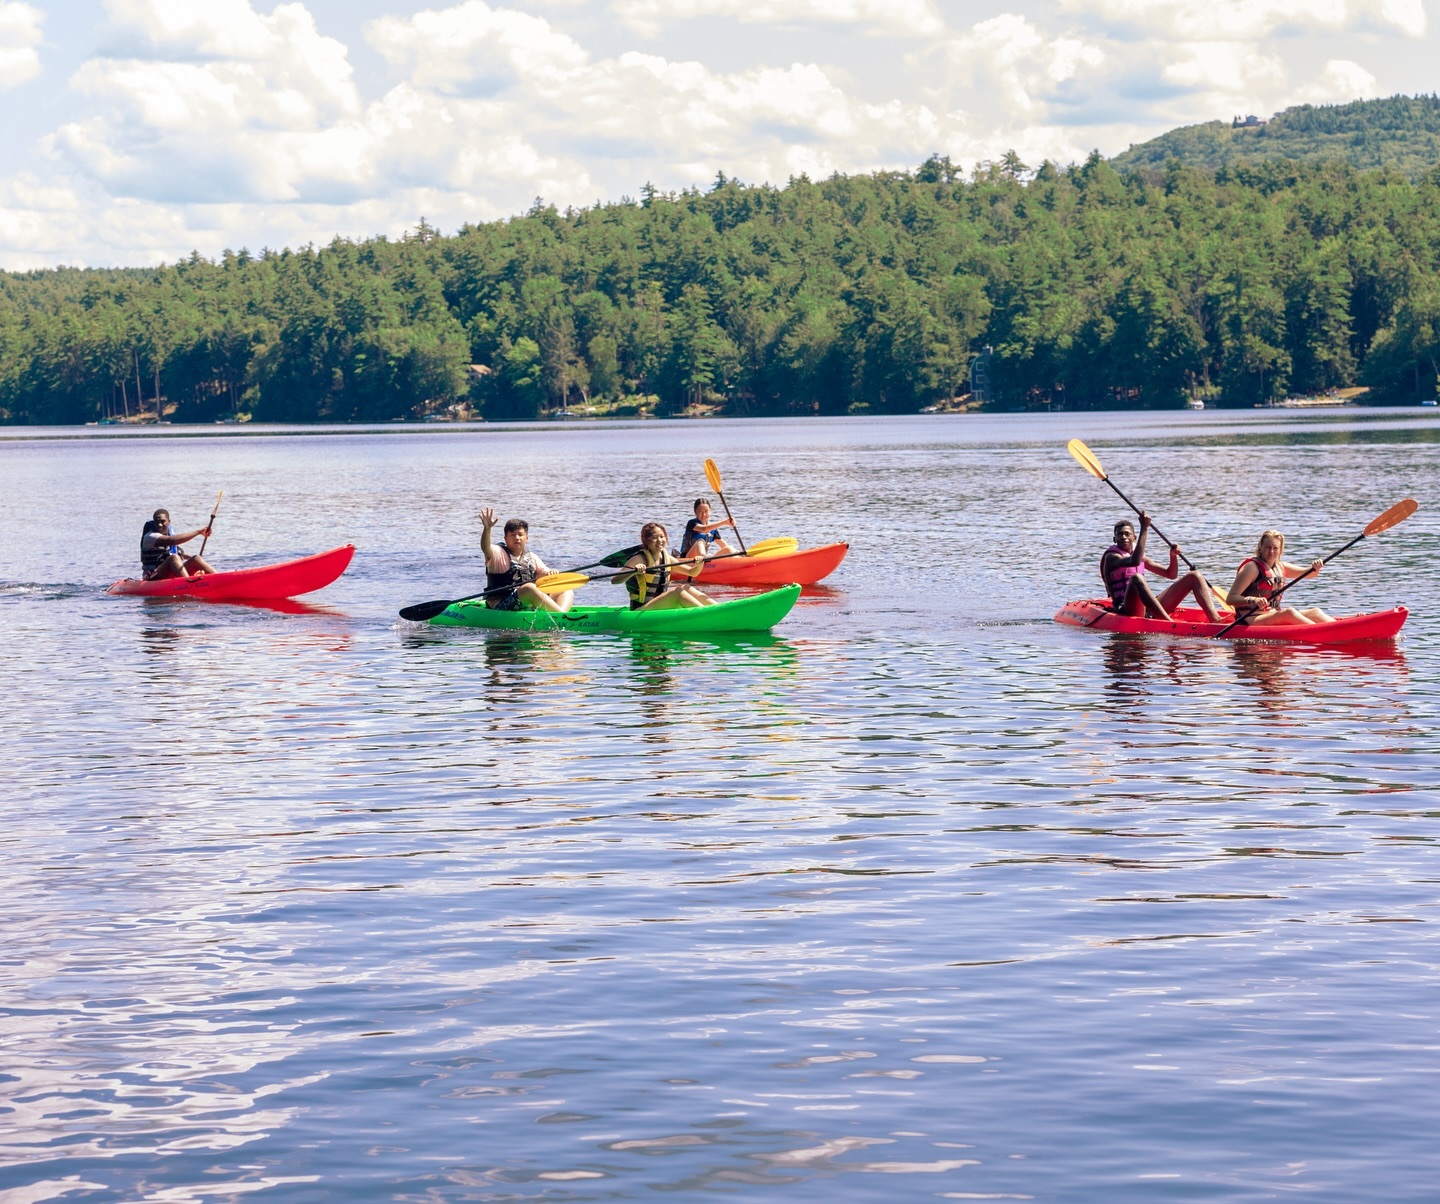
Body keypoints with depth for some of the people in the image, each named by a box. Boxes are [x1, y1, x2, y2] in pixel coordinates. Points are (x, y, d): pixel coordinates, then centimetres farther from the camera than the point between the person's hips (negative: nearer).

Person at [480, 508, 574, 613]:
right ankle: (562, 615, -39)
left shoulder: (531, 557, 19)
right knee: (529, 587, -35)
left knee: (567, 591, -5)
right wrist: (487, 529, -40)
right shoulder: (499, 554, 0)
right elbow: (486, 548, -21)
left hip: (531, 606, 7)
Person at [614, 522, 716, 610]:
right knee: (678, 591, -24)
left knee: (686, 588, -10)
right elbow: (614, 580, -23)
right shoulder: (640, 559, -12)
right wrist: (634, 572, -40)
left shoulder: (667, 558, 10)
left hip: (661, 608, 7)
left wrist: (700, 564, -7)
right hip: (640, 612, -7)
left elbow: (692, 572, 16)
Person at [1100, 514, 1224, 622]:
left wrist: (1173, 556, 4)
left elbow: (1170, 574, 25)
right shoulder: (1111, 557, 0)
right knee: (1136, 578, -39)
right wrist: (1144, 529, -21)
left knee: (1194, 577, 1)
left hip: (1149, 611, 7)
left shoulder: (1139, 555, 23)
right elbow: (1134, 561, -23)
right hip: (1127, 610, -7)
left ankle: (1216, 621, -24)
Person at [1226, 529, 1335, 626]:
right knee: (1289, 612, -32)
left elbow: (1310, 573, 20)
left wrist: (1315, 568, -5)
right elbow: (1230, 599, -15)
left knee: (1315, 612, -6)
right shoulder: (1252, 567, -8)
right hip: (1252, 620, -9)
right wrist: (1252, 600, -34)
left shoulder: (1280, 567, 16)